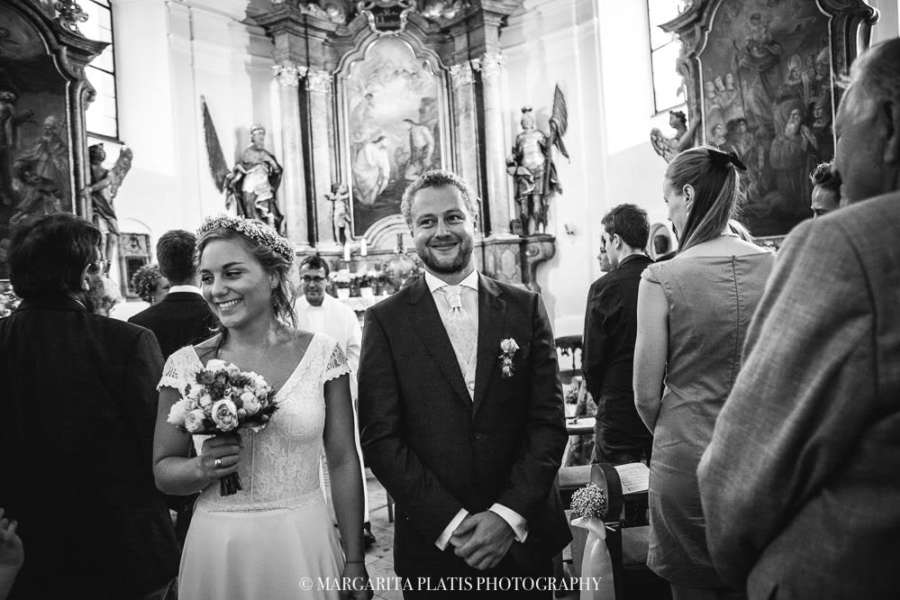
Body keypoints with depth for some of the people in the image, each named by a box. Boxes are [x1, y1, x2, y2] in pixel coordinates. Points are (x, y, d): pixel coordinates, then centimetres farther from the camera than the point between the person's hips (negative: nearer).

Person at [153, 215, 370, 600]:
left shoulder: (321, 353, -7)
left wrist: (354, 563, -3)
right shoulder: (185, 365, -4)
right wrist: (202, 468, -19)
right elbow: (162, 471, 2)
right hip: (217, 551, 1)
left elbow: (343, 463, -3)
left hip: (303, 546, -1)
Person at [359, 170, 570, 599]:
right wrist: (449, 523, -14)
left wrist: (509, 514, -12)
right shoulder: (386, 321, -4)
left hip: (523, 538, 2)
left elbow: (549, 422, -2)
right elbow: (380, 438, -8)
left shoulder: (525, 308, 0)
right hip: (431, 544, -1)